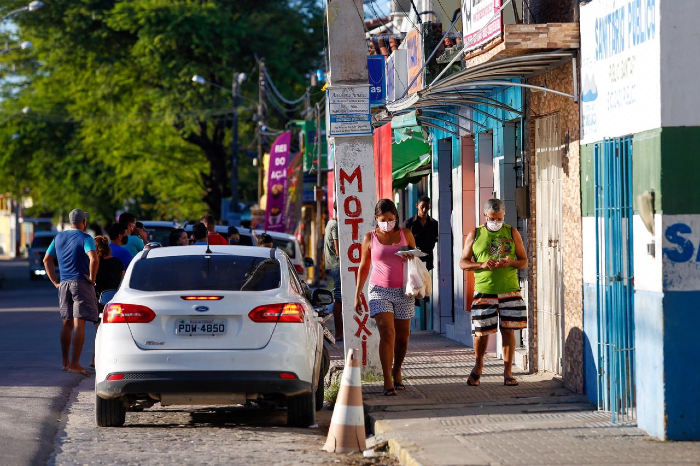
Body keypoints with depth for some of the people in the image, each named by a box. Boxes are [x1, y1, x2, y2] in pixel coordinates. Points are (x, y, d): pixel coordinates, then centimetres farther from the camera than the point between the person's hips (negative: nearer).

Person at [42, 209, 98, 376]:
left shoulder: (59, 237, 13)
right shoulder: (85, 238, -8)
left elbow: (47, 260, 16)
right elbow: (93, 259, -24)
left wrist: (55, 281, 15)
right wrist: (92, 279, -12)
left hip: (63, 285, 6)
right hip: (81, 284, -6)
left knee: (67, 324, 16)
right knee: (79, 324, -7)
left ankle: (65, 362, 20)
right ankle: (75, 364, -13)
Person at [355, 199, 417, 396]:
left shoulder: (406, 234, 7)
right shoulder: (370, 238, 4)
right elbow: (363, 267, 9)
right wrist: (357, 294, 5)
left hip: (403, 291, 2)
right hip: (379, 290, -2)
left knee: (402, 336, 6)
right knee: (387, 333, -15)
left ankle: (396, 372, 29)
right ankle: (388, 382, -17)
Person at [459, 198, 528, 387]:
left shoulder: (512, 233, 8)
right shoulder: (475, 235, 7)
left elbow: (524, 262, 9)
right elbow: (463, 262, 5)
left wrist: (510, 262, -13)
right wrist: (482, 265, -13)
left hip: (509, 290, 1)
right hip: (484, 291, 0)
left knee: (508, 330, -1)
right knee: (481, 332, 1)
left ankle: (508, 373, 5)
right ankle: (478, 368, 25)